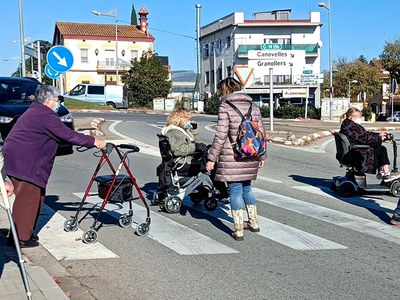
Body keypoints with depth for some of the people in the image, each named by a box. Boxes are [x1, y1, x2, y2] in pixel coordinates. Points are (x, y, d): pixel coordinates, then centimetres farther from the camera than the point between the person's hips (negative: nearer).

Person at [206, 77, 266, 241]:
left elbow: (221, 135, -14)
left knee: (235, 190, 1)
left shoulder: (225, 107, -8)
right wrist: (261, 156, 21)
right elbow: (261, 133, 12)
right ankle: (254, 222, 30)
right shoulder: (253, 106, 10)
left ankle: (238, 230, 4)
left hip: (232, 156, -6)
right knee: (246, 187, 22)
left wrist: (212, 158, -10)